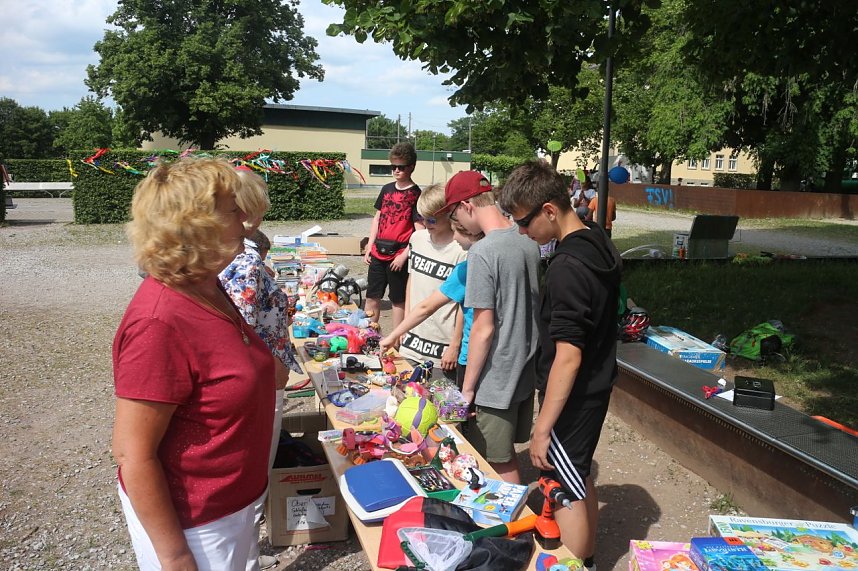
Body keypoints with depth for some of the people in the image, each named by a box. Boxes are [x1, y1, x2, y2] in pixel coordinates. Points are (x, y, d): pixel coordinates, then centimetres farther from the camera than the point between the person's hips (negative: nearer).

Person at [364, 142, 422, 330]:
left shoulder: (416, 194, -7)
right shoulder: (386, 189, 11)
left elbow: (419, 230, -11)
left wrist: (404, 255, -16)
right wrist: (369, 247, 10)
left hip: (398, 254, -5)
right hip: (378, 252, 6)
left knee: (398, 300, 6)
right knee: (372, 297, 11)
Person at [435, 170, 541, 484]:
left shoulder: (482, 252, -21)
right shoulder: (528, 243, 3)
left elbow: (484, 328, -21)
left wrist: (468, 387, -11)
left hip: (496, 379, -8)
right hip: (527, 370, 8)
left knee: (501, 465, 9)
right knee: (506, 456, 22)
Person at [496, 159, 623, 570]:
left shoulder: (566, 268, -27)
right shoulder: (600, 245, 2)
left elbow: (568, 357, -27)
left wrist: (542, 427, -22)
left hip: (572, 396, -10)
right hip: (597, 386, 10)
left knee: (567, 493, 5)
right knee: (581, 480, 23)